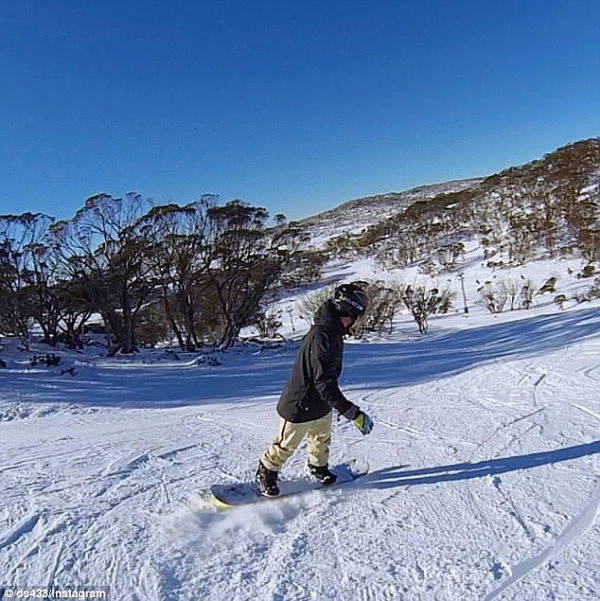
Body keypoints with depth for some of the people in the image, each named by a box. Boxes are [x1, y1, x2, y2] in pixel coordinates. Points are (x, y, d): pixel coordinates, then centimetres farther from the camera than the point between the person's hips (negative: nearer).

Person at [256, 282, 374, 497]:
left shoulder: (334, 332, -2)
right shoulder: (322, 336, -34)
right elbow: (325, 384, -38)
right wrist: (353, 413, -40)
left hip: (321, 405, 9)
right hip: (299, 407, -9)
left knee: (321, 439, 29)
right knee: (285, 445, 13)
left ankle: (318, 467, 55)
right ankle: (265, 472, 38)